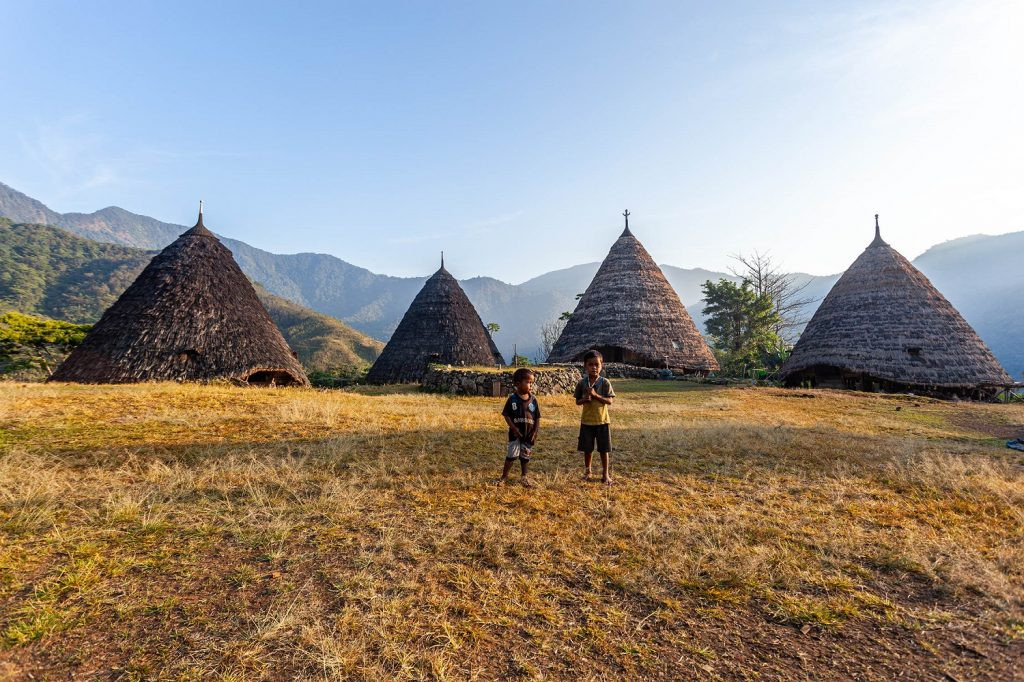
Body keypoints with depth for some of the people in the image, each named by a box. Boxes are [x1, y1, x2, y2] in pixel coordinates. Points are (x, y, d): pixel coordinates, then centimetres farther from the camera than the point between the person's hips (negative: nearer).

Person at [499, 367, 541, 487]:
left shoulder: (533, 399, -4)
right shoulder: (512, 398, -11)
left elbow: (537, 417, 0)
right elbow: (506, 415, -8)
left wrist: (535, 432, -7)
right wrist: (514, 428, -16)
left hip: (529, 433, 2)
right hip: (515, 433, -2)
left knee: (525, 456, 14)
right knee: (511, 455, 3)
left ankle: (524, 477, 29)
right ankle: (504, 476, 19)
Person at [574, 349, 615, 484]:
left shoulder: (605, 382, -8)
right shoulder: (582, 383, -1)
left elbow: (609, 401, -11)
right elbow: (577, 401, 5)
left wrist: (595, 395, -22)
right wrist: (584, 399, -17)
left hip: (602, 421, -2)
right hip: (586, 421, 2)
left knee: (604, 449, 6)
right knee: (587, 448, 12)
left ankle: (606, 474, 20)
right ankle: (588, 471, 31)